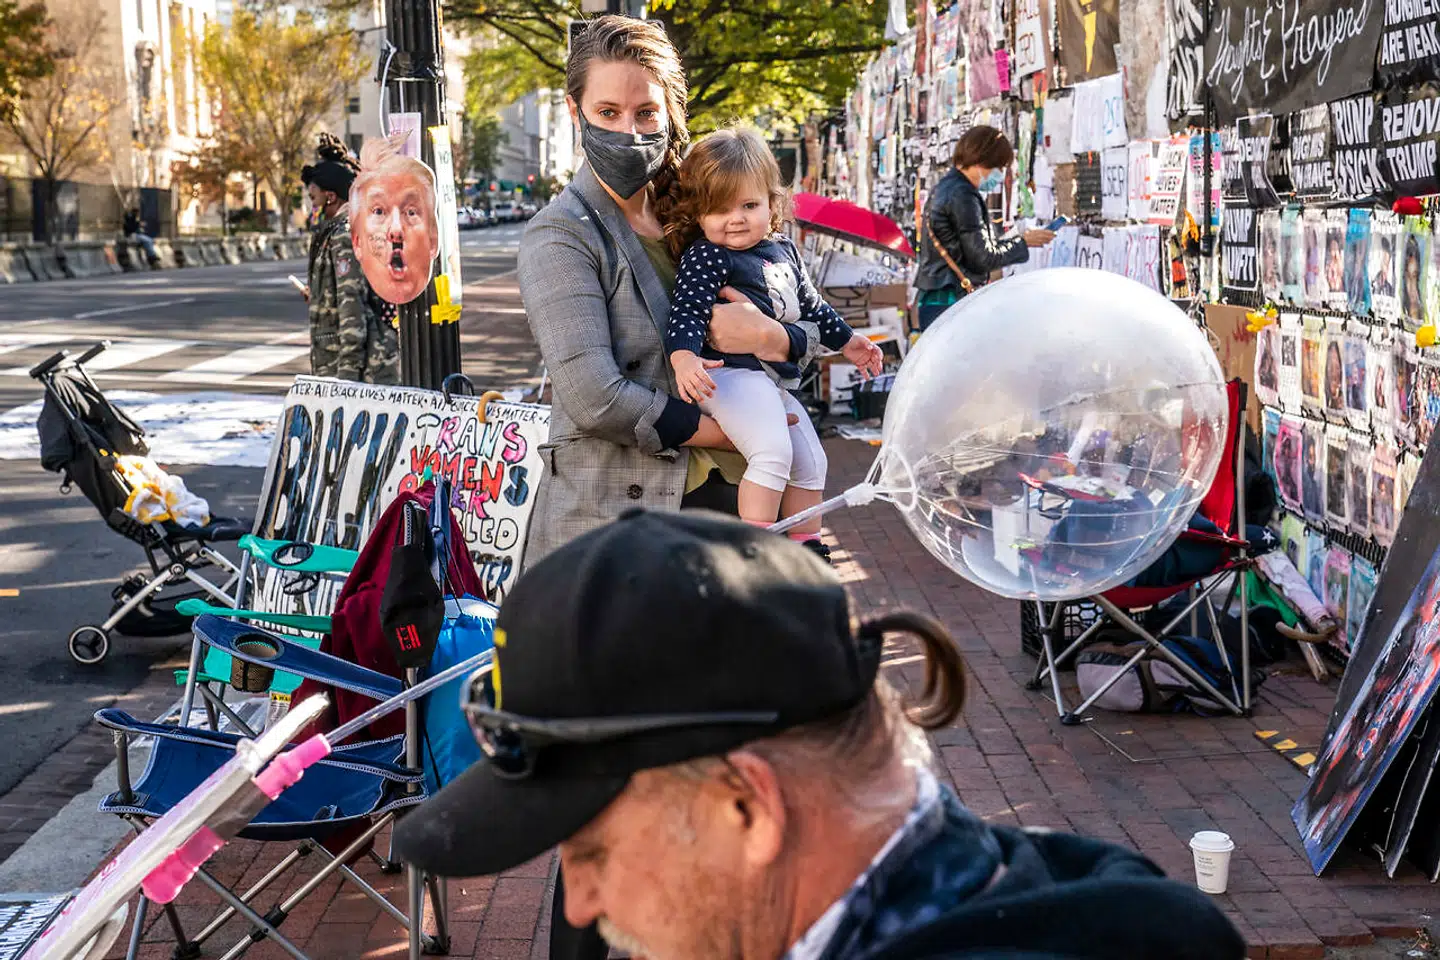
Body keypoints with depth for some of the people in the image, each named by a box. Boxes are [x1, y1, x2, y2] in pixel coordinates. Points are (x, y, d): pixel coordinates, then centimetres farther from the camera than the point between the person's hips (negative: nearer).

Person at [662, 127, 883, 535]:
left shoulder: (784, 250, 14)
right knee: (772, 453, -29)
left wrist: (846, 340, 34)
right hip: (730, 374, -9)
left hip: (775, 380, 9)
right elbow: (688, 311, -22)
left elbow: (809, 305, 27)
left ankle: (806, 550, 33)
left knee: (810, 464, 18)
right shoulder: (705, 257, -11)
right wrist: (684, 358, -39)